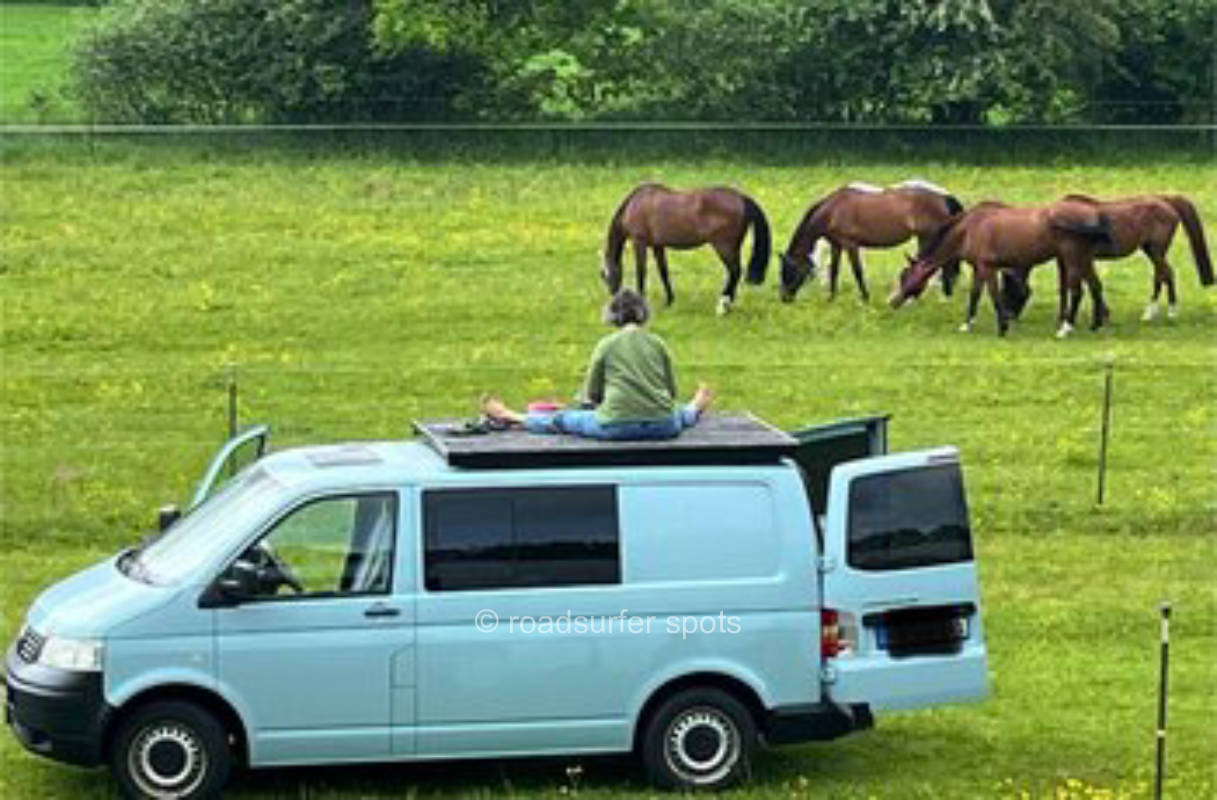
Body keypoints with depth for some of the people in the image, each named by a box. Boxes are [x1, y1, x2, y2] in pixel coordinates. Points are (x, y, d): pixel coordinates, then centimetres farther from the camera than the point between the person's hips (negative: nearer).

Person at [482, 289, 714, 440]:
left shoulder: (606, 345, 2)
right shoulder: (658, 344, 9)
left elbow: (591, 395, 7)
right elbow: (672, 391, 14)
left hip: (617, 426, -3)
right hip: (662, 427, 3)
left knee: (561, 420, 17)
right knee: (676, 417, 39)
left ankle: (512, 418, 31)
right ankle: (693, 409, 70)